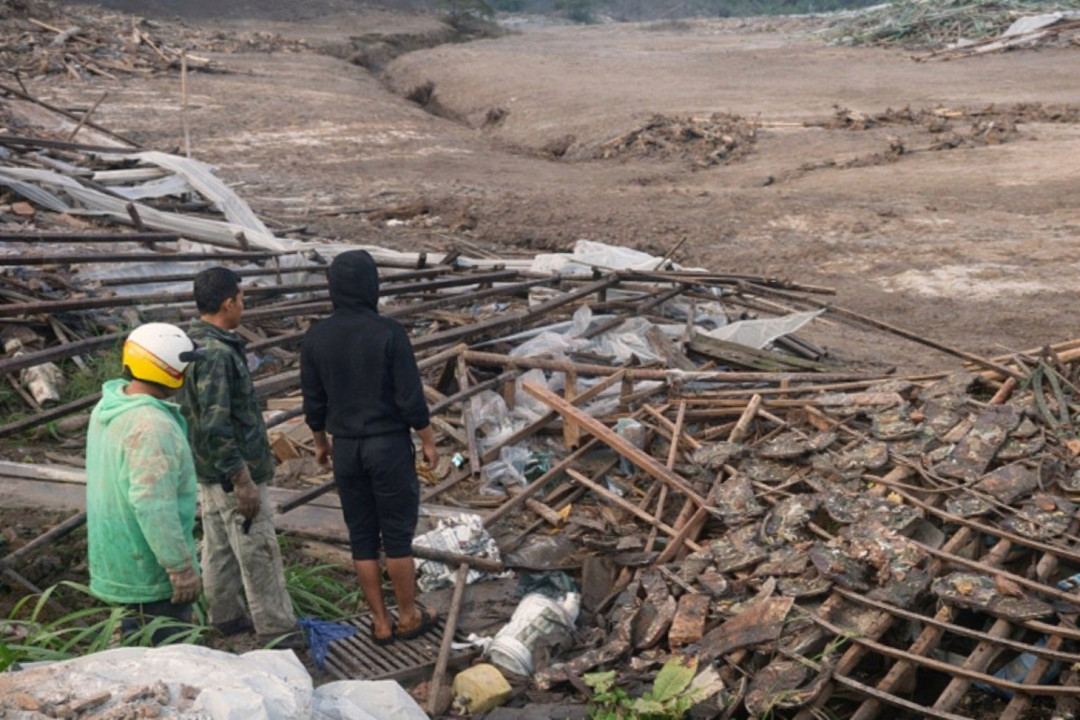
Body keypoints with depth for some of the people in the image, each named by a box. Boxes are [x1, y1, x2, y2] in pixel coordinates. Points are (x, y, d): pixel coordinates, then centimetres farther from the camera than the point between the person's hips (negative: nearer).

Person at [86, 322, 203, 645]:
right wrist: (181, 566, -25)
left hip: (115, 564, 10)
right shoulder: (151, 426, -28)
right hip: (151, 572, -10)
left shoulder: (108, 408, 4)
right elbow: (154, 506, -31)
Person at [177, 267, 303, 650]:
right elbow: (215, 427, -28)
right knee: (258, 552, -1)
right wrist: (242, 480, -24)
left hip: (207, 472, 10)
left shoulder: (191, 343, 6)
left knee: (219, 546, 19)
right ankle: (276, 630, 8)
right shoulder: (216, 354, -26)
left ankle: (226, 615, 32)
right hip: (231, 473, -10)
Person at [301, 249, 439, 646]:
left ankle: (381, 622, 19)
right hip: (390, 445, -3)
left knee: (363, 536, 12)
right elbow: (411, 397, -14)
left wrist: (320, 442, 18)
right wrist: (429, 442, -1)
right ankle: (409, 616, 21)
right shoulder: (389, 333, -17)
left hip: (346, 448, 3)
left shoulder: (316, 337, -5)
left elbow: (313, 401, 3)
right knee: (398, 533, 9)